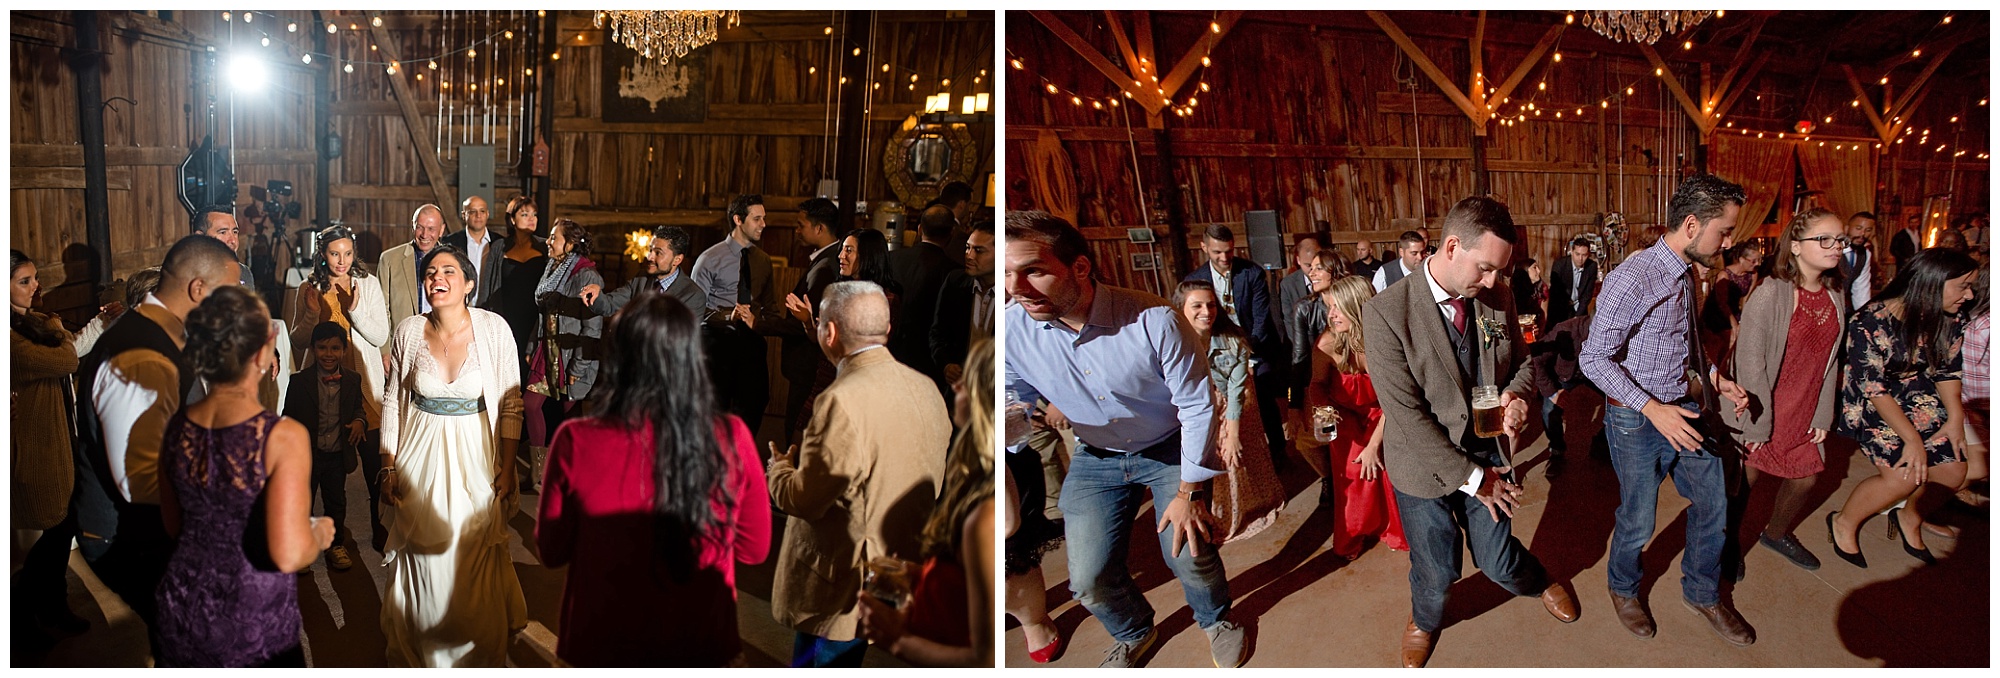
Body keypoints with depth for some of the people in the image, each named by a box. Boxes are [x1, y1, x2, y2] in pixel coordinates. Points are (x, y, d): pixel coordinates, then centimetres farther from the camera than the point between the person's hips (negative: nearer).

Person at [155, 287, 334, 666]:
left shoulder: (177, 428, -5)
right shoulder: (284, 437, -23)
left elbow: (174, 526, 10)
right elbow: (289, 556, -27)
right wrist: (319, 534, -7)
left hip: (184, 608, 5)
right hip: (255, 622, -5)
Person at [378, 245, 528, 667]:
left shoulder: (493, 328, -12)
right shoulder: (409, 331, -6)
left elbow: (511, 402, -6)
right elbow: (392, 401, 4)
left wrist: (507, 468, -8)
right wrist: (388, 468, 3)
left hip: (475, 457, -2)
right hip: (420, 459, 2)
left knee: (476, 561, 6)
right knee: (422, 557, 11)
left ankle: (481, 657, 28)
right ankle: (417, 653, 34)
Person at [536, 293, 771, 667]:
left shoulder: (577, 443, -19)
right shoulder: (731, 439, -16)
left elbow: (552, 551, -5)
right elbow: (754, 549, -3)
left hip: (605, 647, -1)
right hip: (700, 647, 1)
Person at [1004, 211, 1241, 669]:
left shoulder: (1154, 320, -30)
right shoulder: (1012, 329, -22)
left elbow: (1197, 404, -19)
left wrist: (1190, 492, -13)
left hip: (1170, 449, -2)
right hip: (1096, 459, 3)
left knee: (1189, 555, -13)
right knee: (1090, 581, -3)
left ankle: (1215, 619, 25)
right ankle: (1133, 634, 33)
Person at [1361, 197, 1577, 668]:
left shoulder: (1499, 298, -7)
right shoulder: (1386, 313, -23)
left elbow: (1521, 360, 10)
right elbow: (1406, 414, -22)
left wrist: (1515, 395, -15)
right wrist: (1470, 478, -17)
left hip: (1488, 454, 3)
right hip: (1427, 466, -3)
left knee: (1498, 563, 13)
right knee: (1435, 572, 14)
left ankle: (1539, 581, 50)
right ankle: (1425, 621, 50)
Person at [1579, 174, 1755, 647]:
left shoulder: (1688, 274, 4)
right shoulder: (1632, 279, -24)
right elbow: (1594, 358, -22)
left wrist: (1714, 377, 2)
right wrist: (1652, 408, -26)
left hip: (1688, 410, 8)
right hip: (1638, 418, -7)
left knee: (1713, 505, 15)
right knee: (1638, 521, 8)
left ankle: (1701, 592, 38)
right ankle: (1624, 588, 37)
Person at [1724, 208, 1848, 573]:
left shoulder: (1836, 296, 2)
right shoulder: (1770, 294, -20)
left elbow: (1830, 361, 7)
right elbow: (1749, 361, -19)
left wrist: (1823, 415, 5)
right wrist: (1759, 421, -18)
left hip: (1804, 415, 7)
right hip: (1762, 410, -6)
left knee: (1805, 478, 16)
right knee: (1744, 481, 4)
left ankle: (1776, 533, 42)